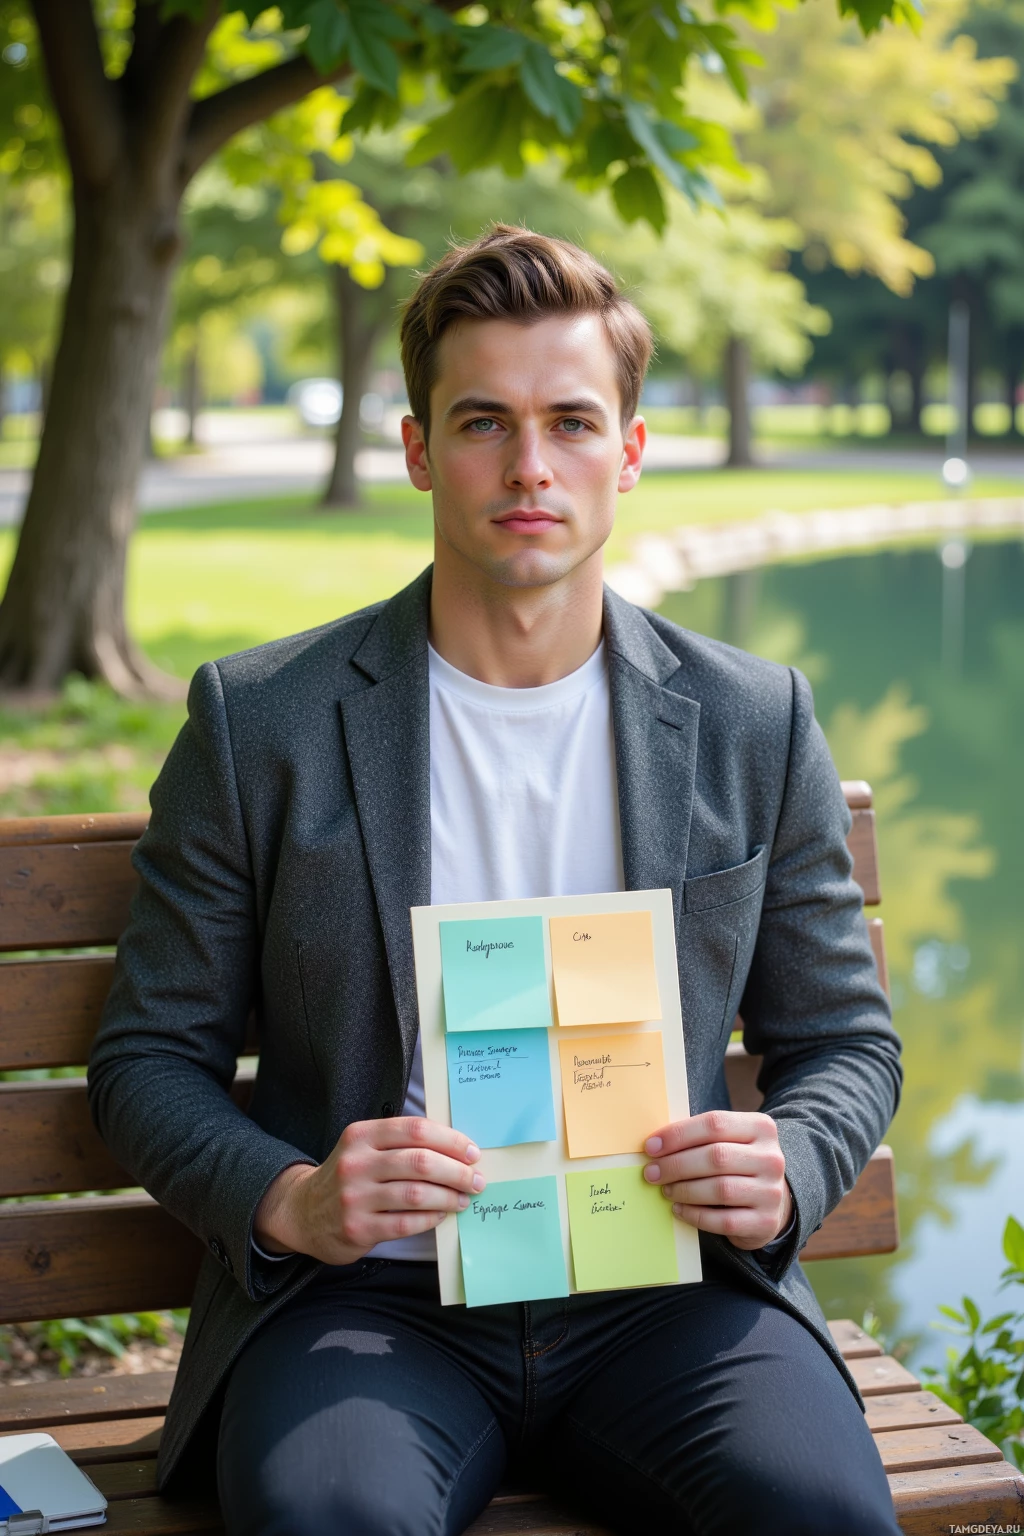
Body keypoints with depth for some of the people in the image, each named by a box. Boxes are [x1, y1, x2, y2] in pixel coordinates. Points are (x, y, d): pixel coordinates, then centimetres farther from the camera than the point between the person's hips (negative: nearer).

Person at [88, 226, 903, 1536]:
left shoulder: (754, 726, 8)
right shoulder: (259, 724, 3)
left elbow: (844, 1038, 15)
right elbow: (150, 1053, 6)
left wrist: (783, 1173, -8)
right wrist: (289, 1202, -14)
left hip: (660, 1288, 2)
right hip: (371, 1294, -2)